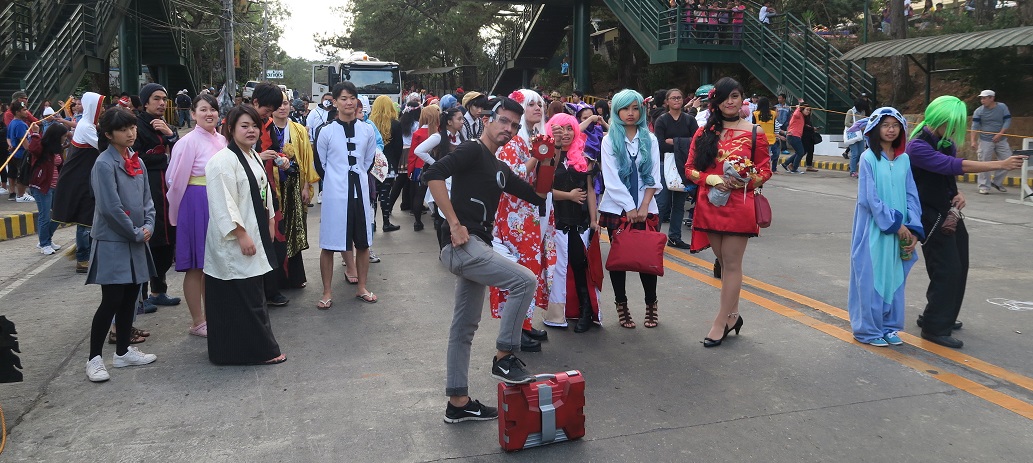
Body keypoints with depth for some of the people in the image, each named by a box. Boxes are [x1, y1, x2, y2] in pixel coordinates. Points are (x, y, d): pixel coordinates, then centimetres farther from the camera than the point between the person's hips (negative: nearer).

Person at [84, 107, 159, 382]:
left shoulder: (136, 161, 10)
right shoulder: (104, 164, -13)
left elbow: (147, 198, 13)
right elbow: (110, 207, -17)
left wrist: (148, 227, -2)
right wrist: (136, 233, -11)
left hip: (136, 240, 7)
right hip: (112, 242, -7)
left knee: (130, 298, 12)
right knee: (112, 300, -6)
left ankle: (123, 352, 23)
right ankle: (94, 359, 6)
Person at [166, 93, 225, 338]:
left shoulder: (222, 140, 9)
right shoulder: (189, 141, -12)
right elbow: (176, 180, -9)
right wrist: (177, 211, 0)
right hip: (197, 205, -7)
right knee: (196, 266, 2)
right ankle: (197, 322, 12)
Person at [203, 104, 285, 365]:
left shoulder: (253, 157, 12)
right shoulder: (223, 161, -16)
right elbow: (224, 204, -21)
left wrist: (270, 222, 19)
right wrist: (241, 235, -22)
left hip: (254, 237, 10)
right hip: (234, 242, -10)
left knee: (252, 294, 14)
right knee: (246, 297, -3)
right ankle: (260, 350, 5)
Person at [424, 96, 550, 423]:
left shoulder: (499, 169, 20)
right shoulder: (472, 151, -6)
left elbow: (537, 196, 24)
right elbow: (434, 175, -21)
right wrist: (454, 224, -22)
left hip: (475, 248, 10)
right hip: (462, 245, -10)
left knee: (465, 327, 12)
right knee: (525, 281, -17)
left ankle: (458, 402, 21)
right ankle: (504, 358, -3)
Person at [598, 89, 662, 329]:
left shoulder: (650, 139, 6)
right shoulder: (609, 140, 0)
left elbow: (653, 177, 3)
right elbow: (611, 179, -6)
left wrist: (643, 206, -8)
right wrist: (630, 207, -11)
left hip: (646, 208, 1)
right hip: (617, 208, -1)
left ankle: (651, 305, 13)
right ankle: (621, 305, 15)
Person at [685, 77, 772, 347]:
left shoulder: (755, 133, 1)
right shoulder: (704, 132, 6)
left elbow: (765, 171, 5)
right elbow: (690, 169, 5)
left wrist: (746, 181, -14)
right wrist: (713, 179, -12)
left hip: (739, 206, -3)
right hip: (710, 205, 3)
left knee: (732, 263, 0)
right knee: (723, 261, 12)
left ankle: (721, 322, 6)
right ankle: (732, 314, 27)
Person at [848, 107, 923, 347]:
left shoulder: (904, 159, 8)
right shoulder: (869, 158, -7)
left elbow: (911, 195, 6)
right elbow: (870, 198, -12)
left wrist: (913, 230, -3)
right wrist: (895, 224, -13)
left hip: (899, 231, 5)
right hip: (873, 230, -5)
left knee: (894, 279, 10)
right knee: (871, 278, 1)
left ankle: (889, 326, 23)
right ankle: (868, 329, 13)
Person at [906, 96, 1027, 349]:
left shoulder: (947, 143, 7)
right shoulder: (918, 147, -20)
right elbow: (954, 166, -29)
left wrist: (958, 194, -4)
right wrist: (1000, 164, -30)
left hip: (950, 214, 9)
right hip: (932, 217, -9)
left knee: (958, 269, 14)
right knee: (947, 271, -8)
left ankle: (942, 317, 29)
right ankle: (935, 328, 3)